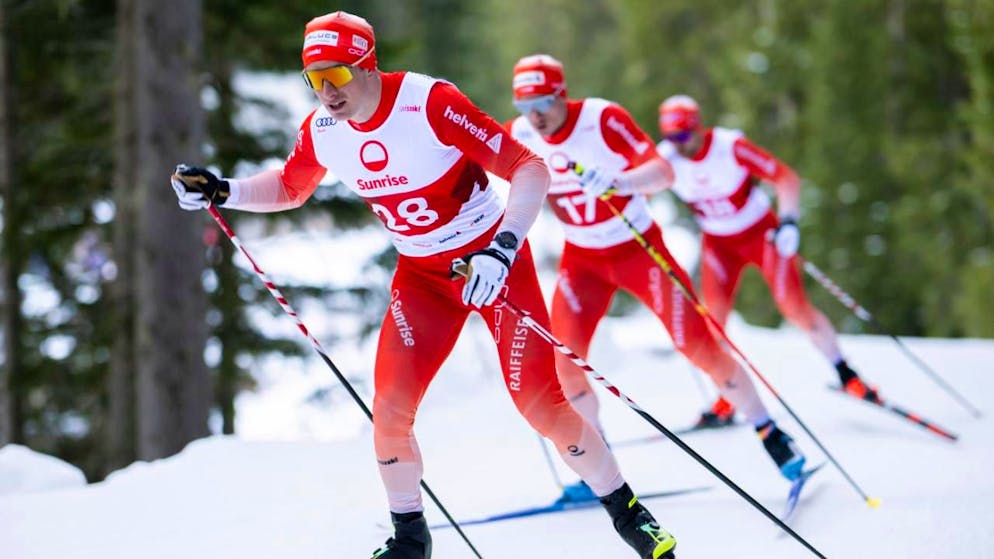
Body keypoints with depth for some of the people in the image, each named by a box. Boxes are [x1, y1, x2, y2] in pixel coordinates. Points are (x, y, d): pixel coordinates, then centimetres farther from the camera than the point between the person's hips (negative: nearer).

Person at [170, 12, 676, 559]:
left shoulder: (431, 103, -28)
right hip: (422, 273, 5)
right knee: (390, 409, -8)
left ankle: (626, 511, 11)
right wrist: (220, 191, -4)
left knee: (538, 401, -9)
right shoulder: (321, 130, -10)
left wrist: (501, 250, -39)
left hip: (495, 259, -5)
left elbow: (530, 169, -27)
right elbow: (288, 188, 13)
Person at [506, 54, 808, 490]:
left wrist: (615, 180, -46)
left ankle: (772, 436, 10)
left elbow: (663, 173, -28)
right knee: (562, 357, -12)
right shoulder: (520, 136, -10)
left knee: (696, 344, -5)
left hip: (639, 249, -4)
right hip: (583, 258, 4)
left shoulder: (603, 119, -23)